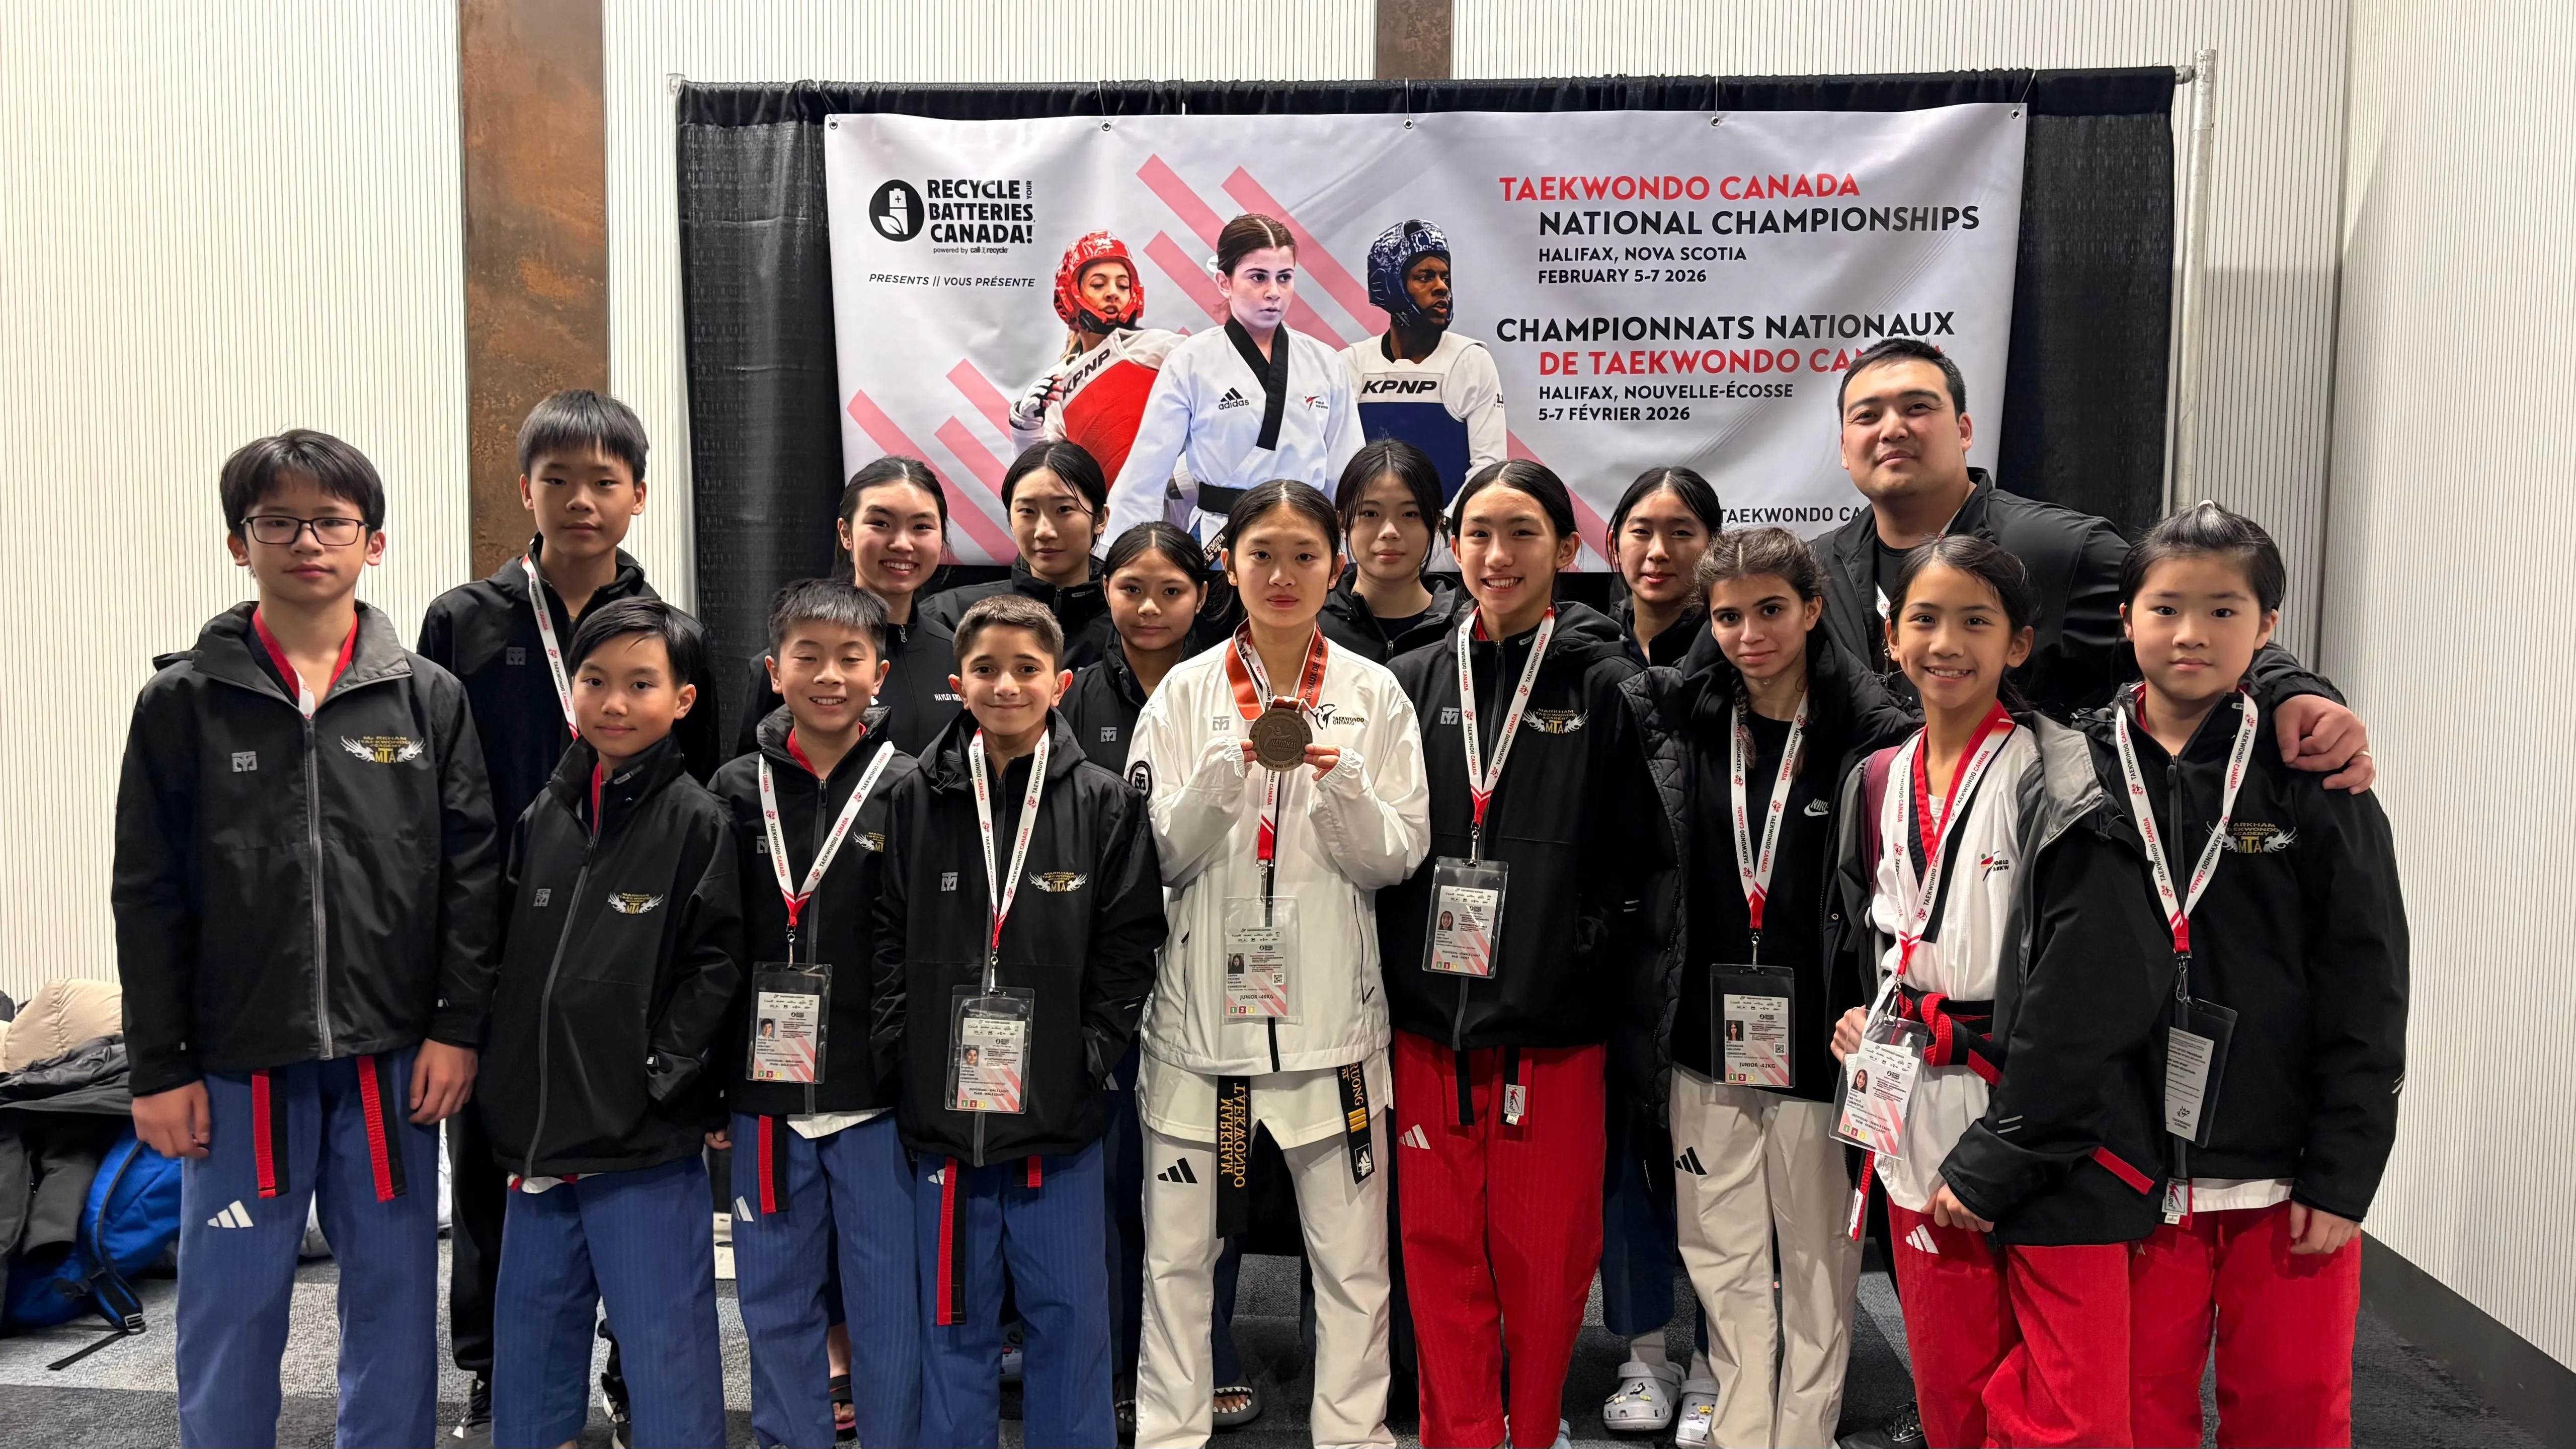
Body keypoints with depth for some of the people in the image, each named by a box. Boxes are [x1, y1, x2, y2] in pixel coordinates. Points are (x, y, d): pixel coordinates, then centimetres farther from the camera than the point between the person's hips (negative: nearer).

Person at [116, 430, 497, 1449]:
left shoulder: (430, 698, 3)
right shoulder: (182, 703, 2)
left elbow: (471, 871, 2)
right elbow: (148, 896, 2)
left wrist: (459, 1027, -3)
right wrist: (159, 1067, 0)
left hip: (394, 1058, 1)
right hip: (238, 1063, 0)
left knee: (396, 1304, 10)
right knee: (230, 1310, 8)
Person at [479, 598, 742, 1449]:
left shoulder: (697, 821, -8)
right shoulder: (544, 816, 8)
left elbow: (717, 962, -11)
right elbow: (511, 960, 14)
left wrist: (662, 1077, -15)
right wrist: (510, 1097, 8)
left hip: (646, 1151, -6)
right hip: (537, 1137, 6)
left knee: (665, 1346, 4)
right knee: (528, 1346, 19)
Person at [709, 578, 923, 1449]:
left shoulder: (910, 793, -2)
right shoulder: (736, 795, 5)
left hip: (880, 1096, -2)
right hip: (766, 1094, 3)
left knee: (892, 1305, 7)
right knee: (776, 1304, 14)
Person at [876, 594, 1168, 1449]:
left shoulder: (1105, 804, -1)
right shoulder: (919, 800, 3)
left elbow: (1129, 942, -1)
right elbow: (890, 935, 4)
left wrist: (1093, 1049, -8)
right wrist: (901, 1041, -4)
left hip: (1059, 1112, -1)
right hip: (944, 1106, 2)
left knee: (1069, 1312, 9)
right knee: (954, 1316, 14)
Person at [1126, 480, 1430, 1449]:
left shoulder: (1375, 695, 4)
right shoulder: (1185, 693, 3)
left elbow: (1397, 859, 2)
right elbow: (1158, 856, -1)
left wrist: (1342, 787, -17)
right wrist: (1229, 770, -17)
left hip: (1331, 1009, 0)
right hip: (1202, 1005, 0)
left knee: (1353, 1257, 6)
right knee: (1177, 1251, 7)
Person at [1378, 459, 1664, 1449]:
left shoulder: (1609, 686, -2)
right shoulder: (1413, 684, 8)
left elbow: (1647, 856, -3)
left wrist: (1616, 972, -9)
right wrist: (1388, 980, 4)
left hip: (1554, 1028, -3)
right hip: (1428, 1021, 3)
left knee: (1545, 1256, 8)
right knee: (1441, 1252, 10)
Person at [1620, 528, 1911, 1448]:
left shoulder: (1873, 734, -7)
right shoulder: (1675, 721, 3)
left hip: (1816, 1045, -3)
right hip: (1705, 1044, 3)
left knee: (1818, 1262, 9)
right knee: (1724, 1261, 12)